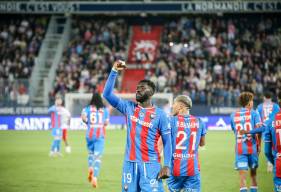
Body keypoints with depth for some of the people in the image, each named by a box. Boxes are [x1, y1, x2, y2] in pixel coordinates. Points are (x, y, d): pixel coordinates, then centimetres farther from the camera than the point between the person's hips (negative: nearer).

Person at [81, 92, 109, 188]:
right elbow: (106, 123, 4)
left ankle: (90, 168, -1)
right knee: (97, 156, -3)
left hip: (90, 134, 1)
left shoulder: (87, 108, 2)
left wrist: (88, 122, 4)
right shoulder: (105, 109, 4)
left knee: (91, 152, 24)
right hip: (100, 135, -1)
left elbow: (83, 117, -16)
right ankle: (95, 177, -17)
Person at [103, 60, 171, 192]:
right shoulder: (129, 108, 9)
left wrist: (166, 165, -9)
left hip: (150, 164, -4)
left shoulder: (160, 115, 0)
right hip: (130, 163, 4)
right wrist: (114, 71, -1)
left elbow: (167, 142, 0)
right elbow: (107, 94, 6)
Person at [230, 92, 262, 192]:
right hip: (252, 146, -1)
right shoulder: (254, 113, -2)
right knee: (253, 170, 19)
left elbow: (235, 131, 10)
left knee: (242, 174, -3)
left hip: (239, 148, 1)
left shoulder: (233, 115, 8)